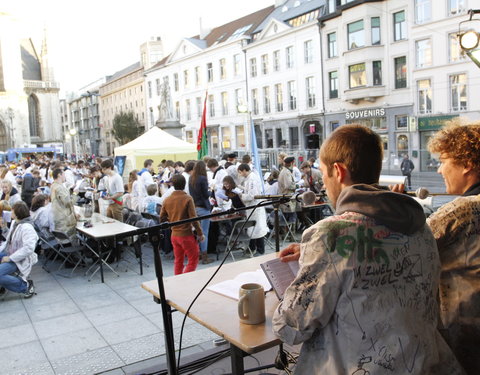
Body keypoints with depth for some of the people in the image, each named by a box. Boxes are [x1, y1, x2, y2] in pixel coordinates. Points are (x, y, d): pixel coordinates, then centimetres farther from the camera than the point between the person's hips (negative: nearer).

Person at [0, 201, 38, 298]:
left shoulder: (27, 228, -23)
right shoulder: (14, 223, 7)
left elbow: (29, 248, -31)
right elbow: (9, 241, 14)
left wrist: (10, 258, -27)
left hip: (19, 260, -9)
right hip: (9, 253, 9)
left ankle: (26, 285, -7)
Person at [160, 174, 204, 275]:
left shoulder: (167, 200, 1)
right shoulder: (187, 199, -14)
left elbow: (162, 218, 8)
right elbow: (193, 218, -16)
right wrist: (200, 233, -7)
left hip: (174, 235, 6)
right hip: (186, 235, -5)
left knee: (178, 261, 16)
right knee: (193, 260, 6)